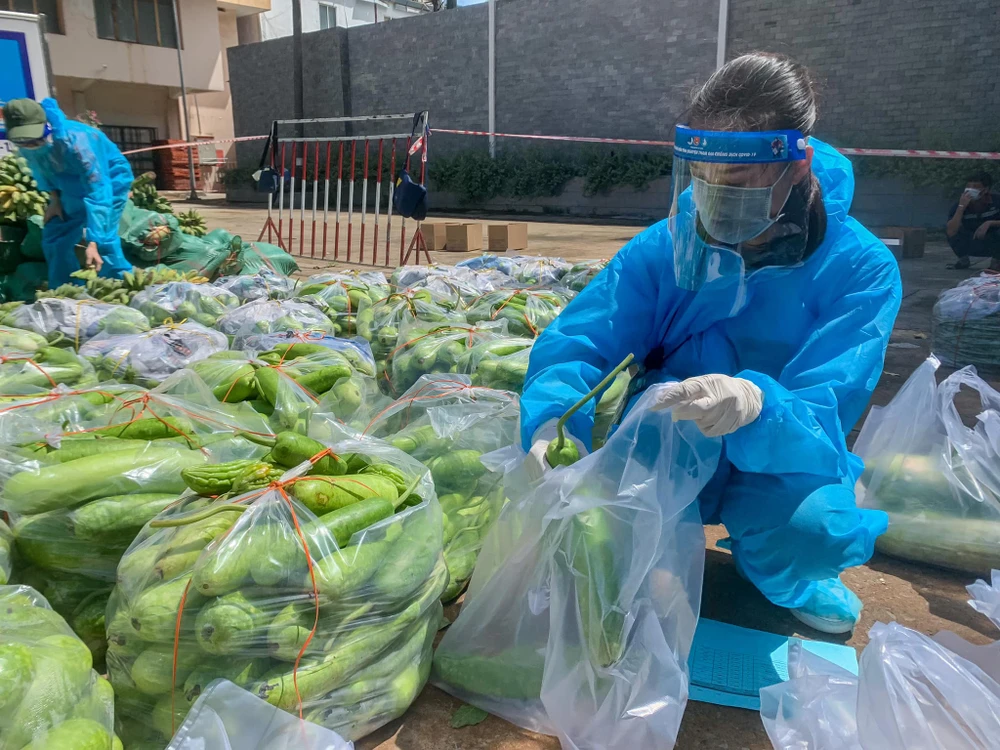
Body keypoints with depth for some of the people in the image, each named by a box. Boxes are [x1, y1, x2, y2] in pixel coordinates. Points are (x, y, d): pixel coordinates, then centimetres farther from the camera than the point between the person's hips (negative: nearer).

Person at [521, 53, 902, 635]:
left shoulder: (860, 270, -18)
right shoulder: (664, 247, -13)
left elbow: (822, 420, -29)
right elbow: (576, 342, -19)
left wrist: (757, 403, -53)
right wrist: (552, 422, -41)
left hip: (775, 470, 0)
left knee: (816, 526, -33)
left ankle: (776, 574, 7)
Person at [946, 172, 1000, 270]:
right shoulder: (960, 205, -16)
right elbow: (951, 233, -31)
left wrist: (989, 223, -34)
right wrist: (961, 206, -34)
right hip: (972, 246, 1)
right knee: (948, 228, -21)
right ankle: (963, 259, 0)